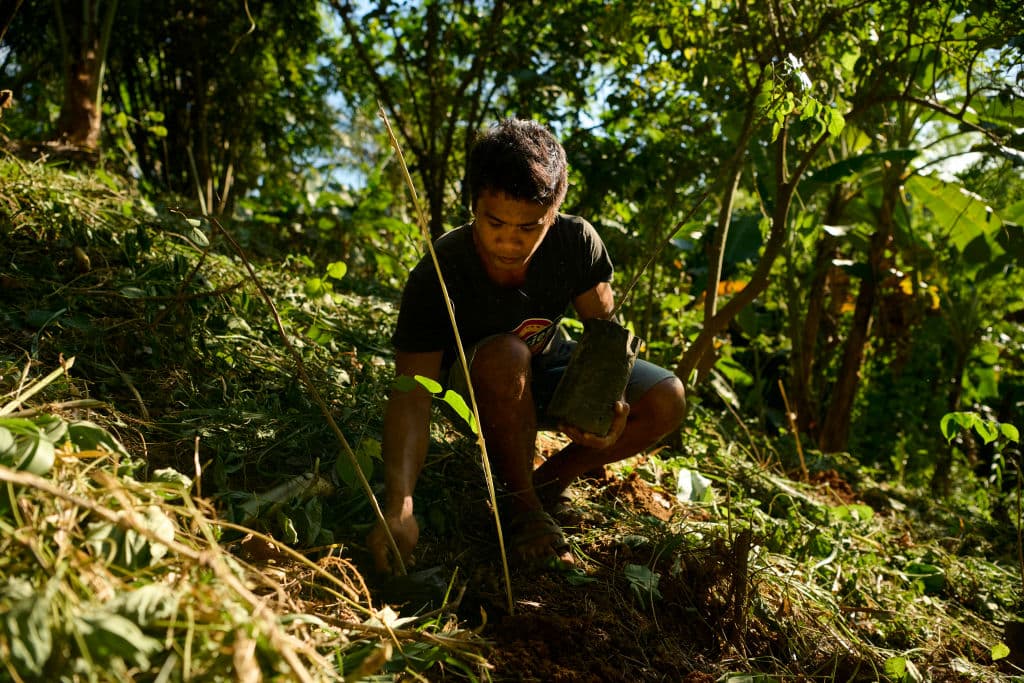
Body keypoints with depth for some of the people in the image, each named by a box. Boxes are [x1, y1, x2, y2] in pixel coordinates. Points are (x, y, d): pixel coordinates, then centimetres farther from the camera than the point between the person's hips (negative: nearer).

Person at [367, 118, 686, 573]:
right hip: (478, 391, -3)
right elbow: (411, 397, -39)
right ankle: (524, 510, -20)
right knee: (504, 354, -40)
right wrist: (398, 506, -53)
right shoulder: (438, 277, -33)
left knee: (666, 401, -17)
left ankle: (549, 482, -1)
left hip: (548, 372, 4)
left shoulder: (577, 242, -23)